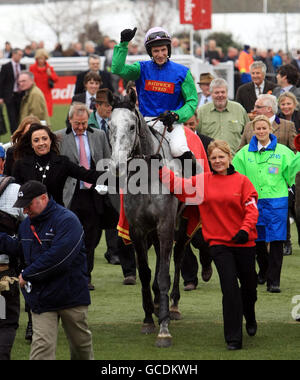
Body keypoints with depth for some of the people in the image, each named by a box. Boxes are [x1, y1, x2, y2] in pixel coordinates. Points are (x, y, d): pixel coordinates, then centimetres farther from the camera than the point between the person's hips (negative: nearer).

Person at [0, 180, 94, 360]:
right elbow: (18, 247, 27)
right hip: (42, 298, 5)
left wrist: (27, 275, -19)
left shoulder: (67, 220, -16)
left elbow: (57, 257, -25)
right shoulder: (27, 224, 10)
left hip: (71, 296, -5)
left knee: (81, 342, 14)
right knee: (42, 345, -10)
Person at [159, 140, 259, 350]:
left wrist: (245, 230, -22)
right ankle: (233, 338, -5)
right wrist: (160, 169, -13)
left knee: (249, 284, 16)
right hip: (218, 242, -1)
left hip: (243, 242, 1)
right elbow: (178, 185, -1)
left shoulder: (242, 181, -3)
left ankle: (250, 318, 48)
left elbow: (252, 210, -7)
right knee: (230, 287, -10)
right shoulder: (202, 181, 2)